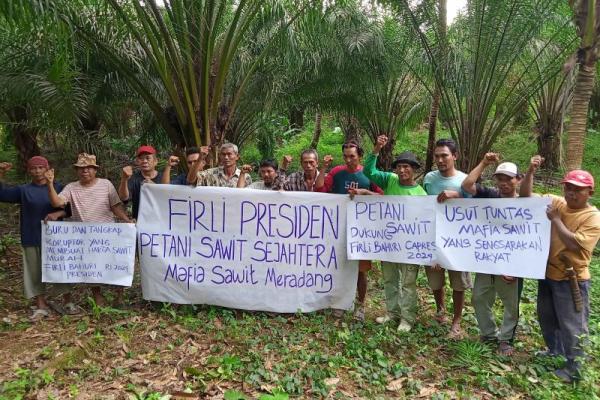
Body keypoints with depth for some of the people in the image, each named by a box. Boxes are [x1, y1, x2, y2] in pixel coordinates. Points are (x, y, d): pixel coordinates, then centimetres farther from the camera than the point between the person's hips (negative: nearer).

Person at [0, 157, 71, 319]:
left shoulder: (58, 187, 1)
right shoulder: (23, 190, 6)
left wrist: (58, 213, -20)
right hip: (32, 239, 2)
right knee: (35, 272, 6)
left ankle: (67, 302, 19)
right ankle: (41, 306, 16)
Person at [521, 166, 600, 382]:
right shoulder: (555, 202, 0)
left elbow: (574, 243, -26)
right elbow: (526, 196, -2)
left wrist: (555, 218, -20)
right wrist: (530, 172, -15)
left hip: (571, 279, -6)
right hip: (547, 273, 6)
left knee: (571, 324, 5)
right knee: (546, 317, 22)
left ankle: (573, 368, 21)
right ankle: (554, 351, 43)